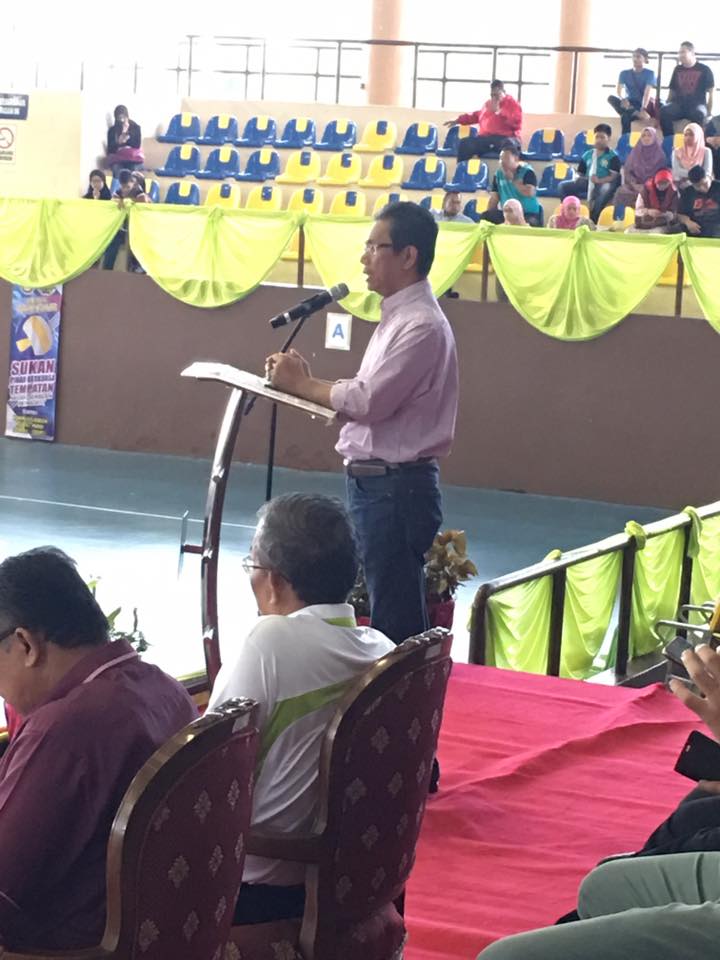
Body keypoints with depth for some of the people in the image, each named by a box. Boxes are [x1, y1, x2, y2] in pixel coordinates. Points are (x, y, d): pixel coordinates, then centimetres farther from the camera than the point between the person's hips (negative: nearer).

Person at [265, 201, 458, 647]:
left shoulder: (422, 326, -17)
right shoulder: (398, 317, 16)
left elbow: (369, 401, -22)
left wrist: (300, 384, -10)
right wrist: (307, 382, 0)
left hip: (396, 487, -10)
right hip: (373, 481, 10)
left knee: (395, 618, -6)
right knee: (376, 608, 16)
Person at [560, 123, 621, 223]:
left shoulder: (613, 156, 0)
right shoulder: (587, 155, 17)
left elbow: (614, 176, -12)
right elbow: (580, 172, 20)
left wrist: (599, 180, -28)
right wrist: (578, 178, -5)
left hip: (604, 184, -6)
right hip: (588, 183, 6)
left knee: (607, 189, -43)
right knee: (563, 186, -10)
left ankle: (593, 220, -36)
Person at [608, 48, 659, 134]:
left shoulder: (650, 73, -5)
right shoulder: (625, 73, 6)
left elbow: (648, 92, -19)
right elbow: (619, 90, -4)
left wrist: (643, 109, -36)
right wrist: (623, 99, -29)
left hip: (645, 105, -4)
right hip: (630, 105, 4)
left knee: (625, 116, -35)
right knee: (611, 98, -27)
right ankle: (636, 114, -35)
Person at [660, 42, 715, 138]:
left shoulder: (704, 70, 4)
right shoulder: (678, 70, 15)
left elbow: (710, 93, 4)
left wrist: (709, 112, -1)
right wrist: (667, 106, 7)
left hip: (697, 104, -3)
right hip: (679, 103, 3)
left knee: (699, 114, -41)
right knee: (664, 111, -32)